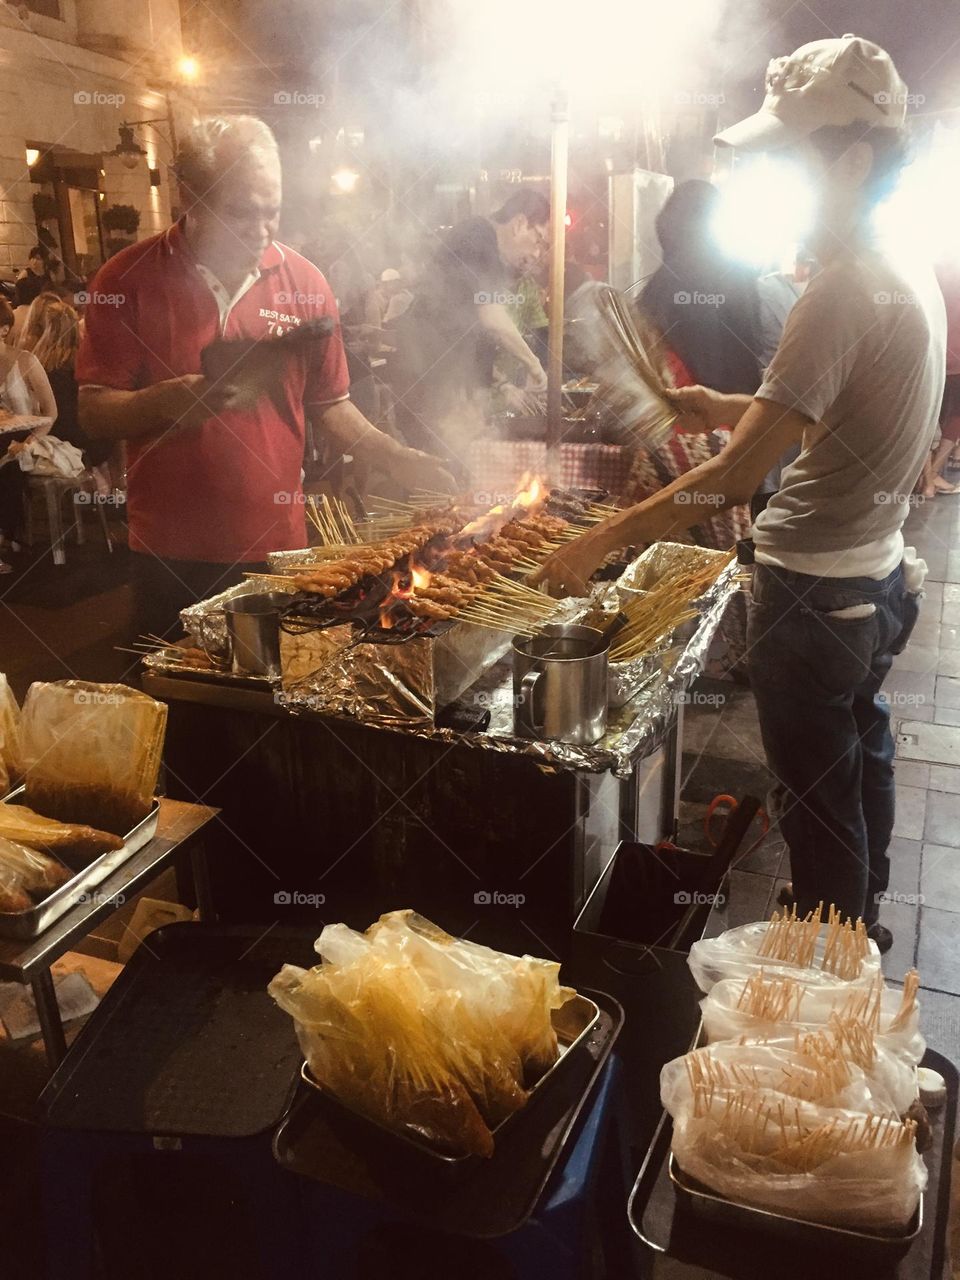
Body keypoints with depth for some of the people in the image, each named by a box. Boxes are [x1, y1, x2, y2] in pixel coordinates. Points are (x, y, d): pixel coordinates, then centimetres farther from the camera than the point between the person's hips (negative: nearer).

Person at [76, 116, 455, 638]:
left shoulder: (304, 281, 1)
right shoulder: (128, 279, -5)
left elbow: (328, 402, 9)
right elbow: (93, 413, -4)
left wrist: (391, 456, -6)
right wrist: (164, 402, -23)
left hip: (277, 544, 1)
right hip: (170, 556, -1)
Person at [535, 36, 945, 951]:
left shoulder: (843, 293, -23)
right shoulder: (915, 276, 6)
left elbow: (735, 478, -27)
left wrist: (597, 544, -21)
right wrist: (731, 408, 8)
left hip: (815, 597, -10)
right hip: (880, 577, 10)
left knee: (821, 803, 8)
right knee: (861, 765, 26)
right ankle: (859, 921, 49)